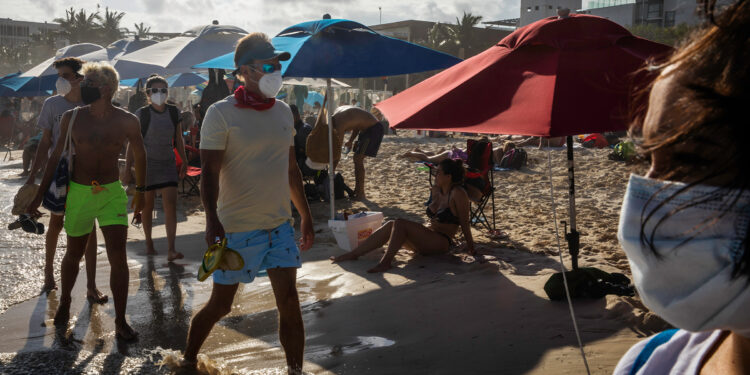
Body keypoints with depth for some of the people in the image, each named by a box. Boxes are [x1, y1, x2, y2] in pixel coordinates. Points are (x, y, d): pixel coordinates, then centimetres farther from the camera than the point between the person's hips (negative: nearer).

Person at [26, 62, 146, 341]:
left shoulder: (127, 121, -6)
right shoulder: (71, 118, -3)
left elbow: (140, 156, 10)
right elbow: (56, 156, 6)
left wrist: (140, 191, 15)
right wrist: (39, 195, 7)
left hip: (112, 192, -1)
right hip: (78, 192, 1)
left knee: (118, 255, -9)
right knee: (74, 254, 15)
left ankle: (120, 322, 1)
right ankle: (65, 303, 42)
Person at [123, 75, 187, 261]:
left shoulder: (174, 112, 4)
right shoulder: (141, 114, -6)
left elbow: (178, 140, 13)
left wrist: (184, 162, 12)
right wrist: (127, 170, -6)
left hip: (168, 164, 2)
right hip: (146, 163, -2)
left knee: (171, 205, -9)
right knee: (147, 205, 8)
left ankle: (171, 249, -10)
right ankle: (149, 243, 26)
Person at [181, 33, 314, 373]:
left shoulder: (283, 111, 8)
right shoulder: (221, 114, -10)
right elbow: (209, 174, -15)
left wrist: (305, 215, 16)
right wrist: (212, 220, -28)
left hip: (280, 225, 5)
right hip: (237, 229, -4)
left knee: (289, 303, 0)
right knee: (220, 305, 8)